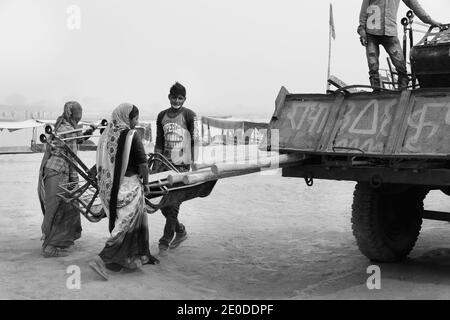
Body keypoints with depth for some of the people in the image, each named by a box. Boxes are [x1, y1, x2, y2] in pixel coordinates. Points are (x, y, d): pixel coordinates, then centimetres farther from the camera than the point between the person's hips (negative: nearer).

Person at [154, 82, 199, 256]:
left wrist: (194, 163, -8)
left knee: (173, 205, -9)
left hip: (182, 164, -5)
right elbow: (159, 142, 17)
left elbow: (195, 139, -3)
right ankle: (180, 231, 29)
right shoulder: (162, 116, 12)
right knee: (163, 204, 7)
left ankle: (165, 242, -2)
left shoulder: (189, 115, -2)